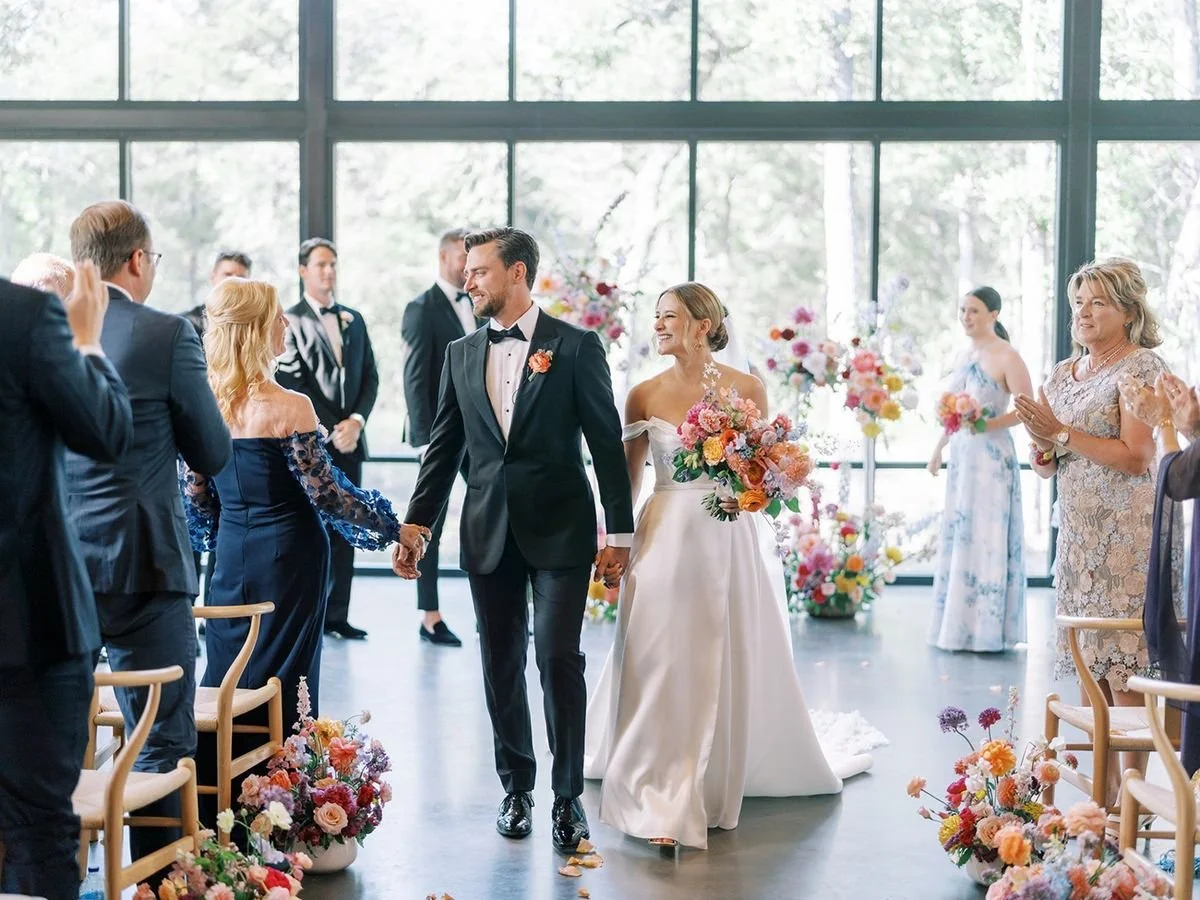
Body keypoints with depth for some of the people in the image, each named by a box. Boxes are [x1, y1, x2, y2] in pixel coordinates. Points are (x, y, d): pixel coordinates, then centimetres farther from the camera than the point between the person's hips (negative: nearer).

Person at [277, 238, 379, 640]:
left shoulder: (353, 320, 16)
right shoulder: (289, 321, -2)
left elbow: (370, 377, 13)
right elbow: (292, 384, -8)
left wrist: (356, 421, -4)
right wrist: (330, 432, -11)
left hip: (349, 436, 5)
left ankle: (337, 615, 10)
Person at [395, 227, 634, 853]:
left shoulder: (575, 347, -3)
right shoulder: (460, 354, 10)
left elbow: (606, 443, -3)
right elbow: (443, 447, 12)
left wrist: (619, 532, -4)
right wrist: (417, 522, 6)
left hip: (560, 529, -4)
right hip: (489, 533, 4)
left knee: (558, 657, -9)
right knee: (501, 665, 9)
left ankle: (567, 795, 3)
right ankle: (516, 788, 22)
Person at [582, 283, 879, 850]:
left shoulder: (745, 389, -2)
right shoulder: (645, 395, 3)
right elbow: (626, 480, 9)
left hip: (725, 542, -1)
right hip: (663, 540, 1)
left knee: (724, 666, 7)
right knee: (658, 666, -3)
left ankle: (718, 779, 28)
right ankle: (660, 798, 4)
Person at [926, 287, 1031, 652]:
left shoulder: (1006, 357, -10)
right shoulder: (967, 355, 14)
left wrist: (988, 424, -25)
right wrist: (939, 448, 19)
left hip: (991, 456, -8)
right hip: (962, 456, 8)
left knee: (985, 538, -5)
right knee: (957, 537, 9)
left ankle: (987, 629, 2)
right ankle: (958, 627, 15)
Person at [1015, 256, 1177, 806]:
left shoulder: (1142, 367, -5)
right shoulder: (1064, 374, 16)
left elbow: (1136, 457, -15)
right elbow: (1046, 468, 18)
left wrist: (1063, 433, -14)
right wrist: (1042, 443, -4)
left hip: (1127, 536, -7)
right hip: (1078, 534, 7)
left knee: (1125, 671, -9)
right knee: (1089, 669, 6)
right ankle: (1102, 794, 11)